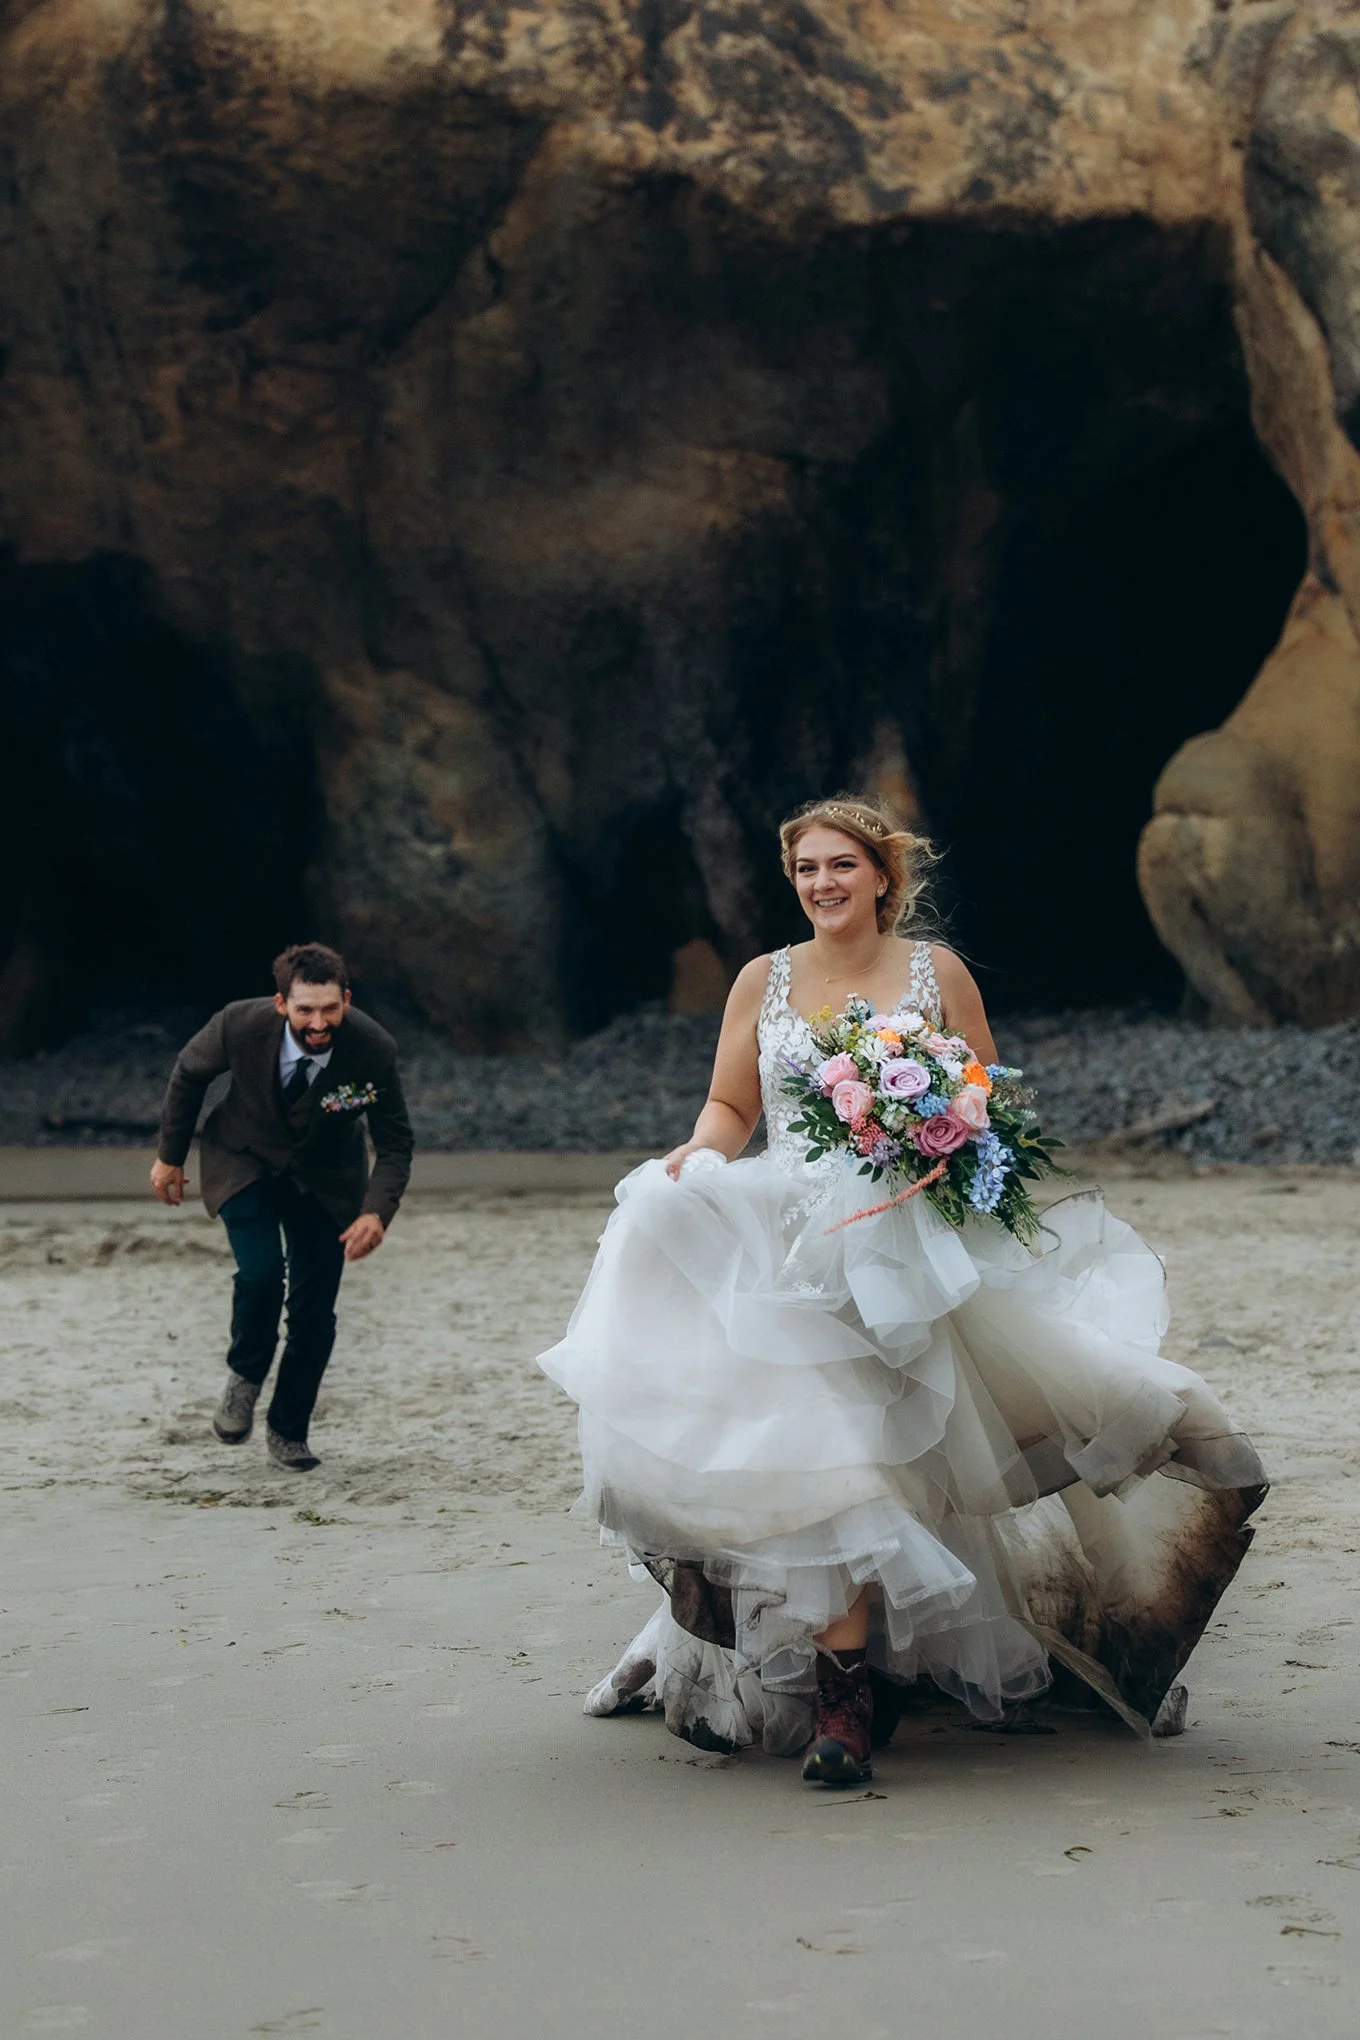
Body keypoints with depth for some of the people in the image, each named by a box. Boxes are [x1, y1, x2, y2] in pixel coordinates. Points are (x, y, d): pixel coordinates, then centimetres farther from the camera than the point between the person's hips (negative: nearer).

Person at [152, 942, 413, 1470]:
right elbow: (189, 1073, -6)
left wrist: (377, 1212, -32)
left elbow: (395, 1143, -15)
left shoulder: (373, 1050, -28)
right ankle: (244, 1377, 6)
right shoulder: (240, 1025, -29)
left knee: (315, 1311, -2)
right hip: (245, 1161, -1)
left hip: (324, 1178, 1)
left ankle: (289, 1431, 21)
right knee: (261, 1272, -24)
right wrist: (170, 1156, 4)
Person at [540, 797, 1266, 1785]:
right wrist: (700, 1156, -6)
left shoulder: (937, 972, 8)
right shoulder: (764, 981, 11)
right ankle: (842, 1687, 0)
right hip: (788, 1248, 1)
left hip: (913, 1247, -1)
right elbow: (728, 1106, 15)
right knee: (815, 1444, -9)